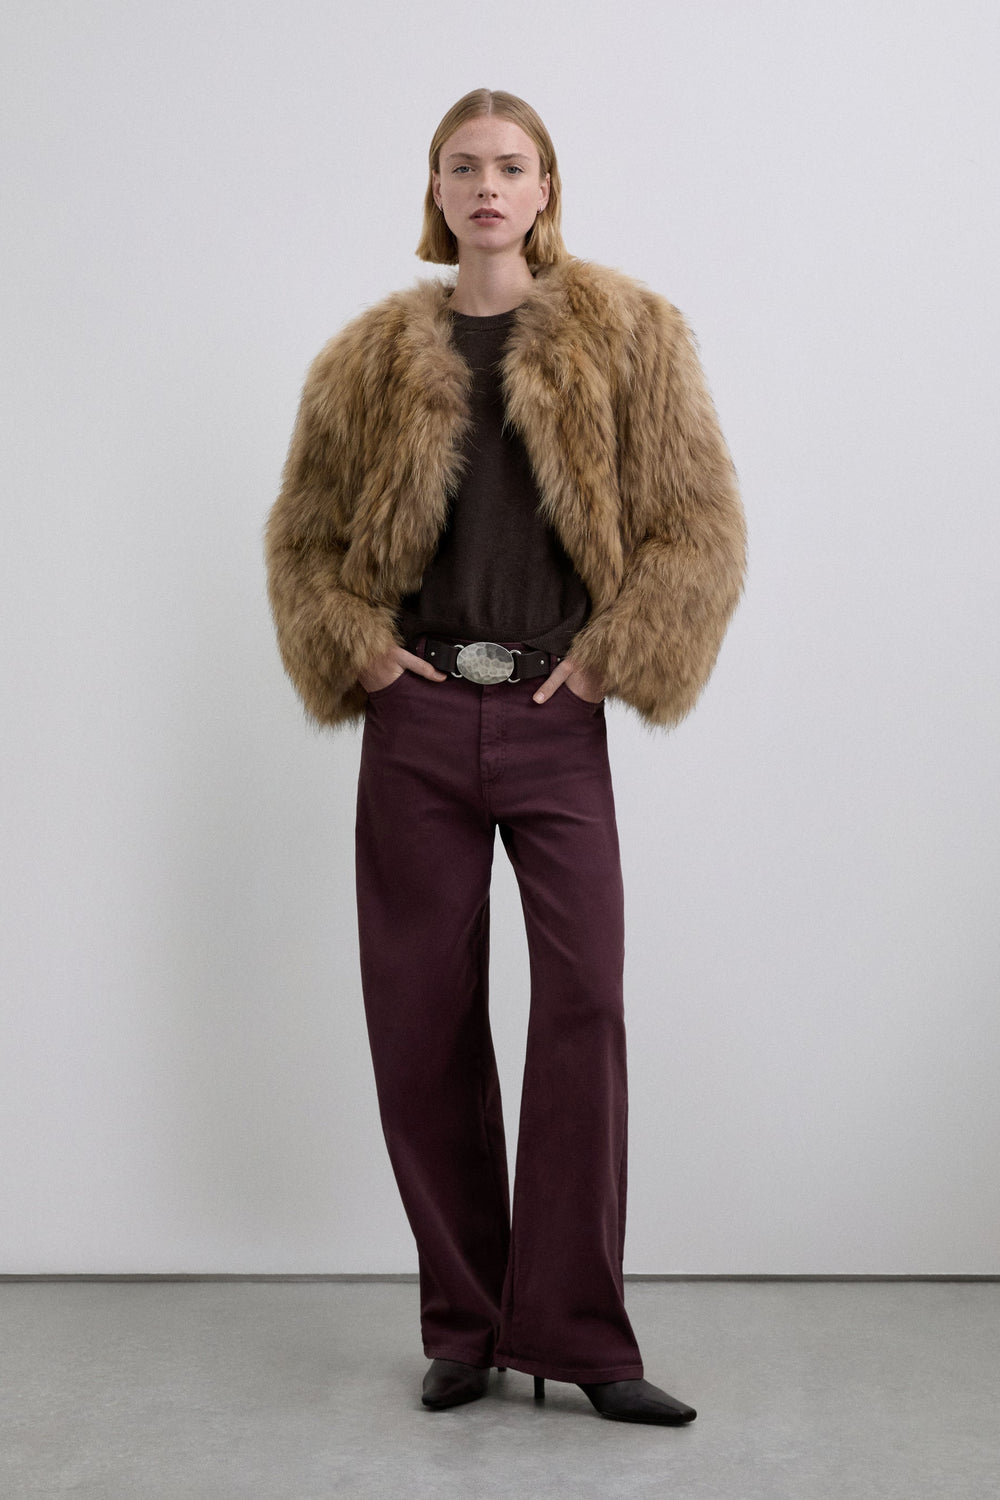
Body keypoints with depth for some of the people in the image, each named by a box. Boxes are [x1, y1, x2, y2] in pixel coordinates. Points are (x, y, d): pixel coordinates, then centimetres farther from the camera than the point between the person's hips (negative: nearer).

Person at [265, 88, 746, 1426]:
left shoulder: (626, 336, 5)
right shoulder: (375, 357, 11)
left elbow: (699, 526, 1)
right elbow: (305, 535, 16)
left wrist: (611, 661, -6)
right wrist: (360, 649, 0)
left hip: (556, 722, -1)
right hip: (418, 722, 2)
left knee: (584, 1007, -10)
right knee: (422, 1022, 3)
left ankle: (574, 1330, 2)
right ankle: (465, 1327, 16)